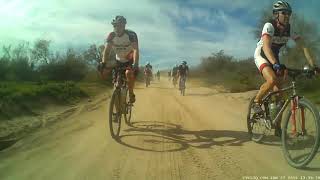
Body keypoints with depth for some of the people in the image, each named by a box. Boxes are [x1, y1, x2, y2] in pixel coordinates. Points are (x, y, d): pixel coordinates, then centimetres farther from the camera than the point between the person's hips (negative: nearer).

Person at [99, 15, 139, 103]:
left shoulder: (131, 34, -23)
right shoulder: (111, 36, -14)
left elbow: (136, 50, -34)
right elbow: (107, 50, -20)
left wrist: (136, 64, -47)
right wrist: (103, 63, -36)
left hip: (130, 60, -4)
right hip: (118, 60, 4)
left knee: (129, 73, -35)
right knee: (101, 68, -15)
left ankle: (131, 94, -13)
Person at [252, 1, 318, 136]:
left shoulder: (290, 29, -8)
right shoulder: (269, 26, -24)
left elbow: (303, 46, -11)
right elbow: (266, 46, -39)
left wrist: (313, 65, -23)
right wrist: (276, 64, -53)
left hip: (275, 58, 5)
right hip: (261, 55, -5)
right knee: (272, 80, -35)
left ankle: (278, 128, 9)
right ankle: (256, 102, -7)